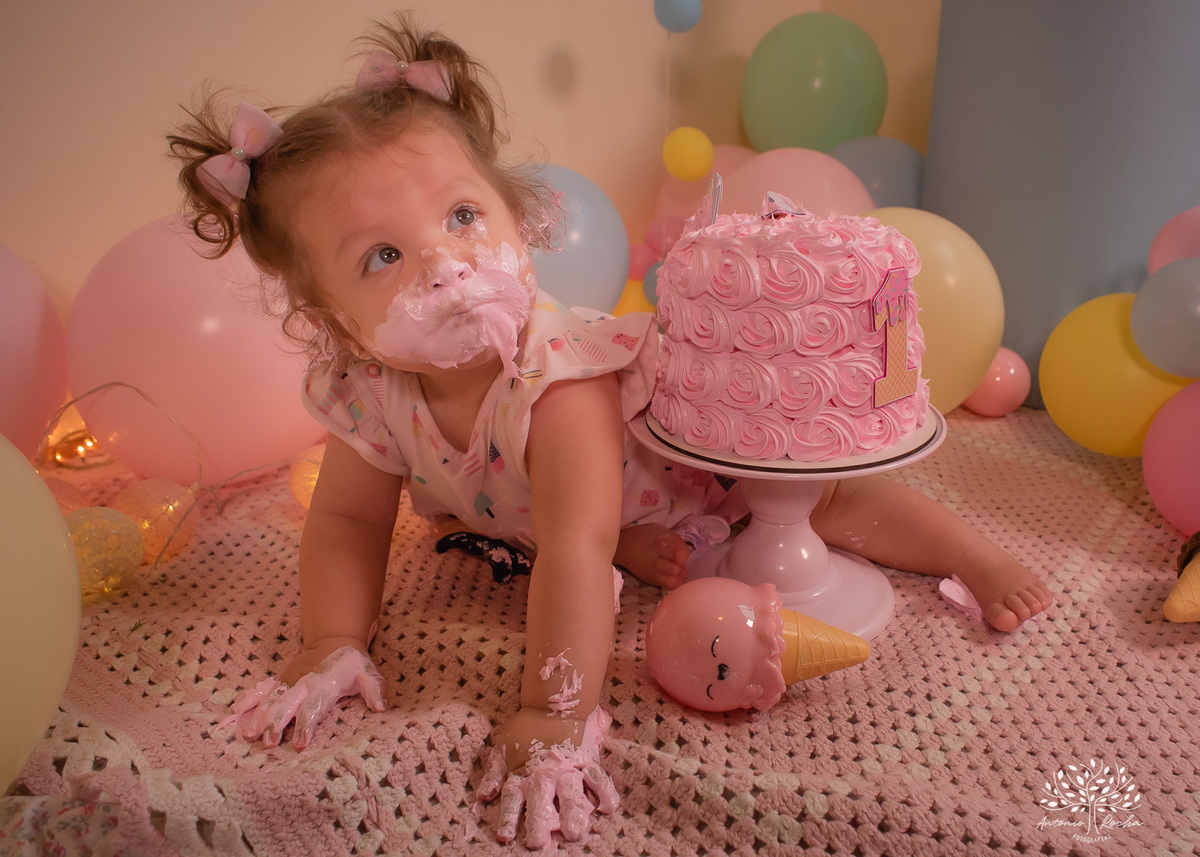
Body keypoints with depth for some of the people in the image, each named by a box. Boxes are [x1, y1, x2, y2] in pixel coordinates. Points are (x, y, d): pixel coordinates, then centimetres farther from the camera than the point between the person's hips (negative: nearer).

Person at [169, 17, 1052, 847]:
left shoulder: (557, 374, -46)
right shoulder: (367, 395, -25)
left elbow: (576, 551, -47)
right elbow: (348, 517, -11)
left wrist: (556, 717, -44)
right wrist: (332, 646, -21)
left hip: (698, 450, -5)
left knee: (832, 502, -3)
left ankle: (977, 557, 18)